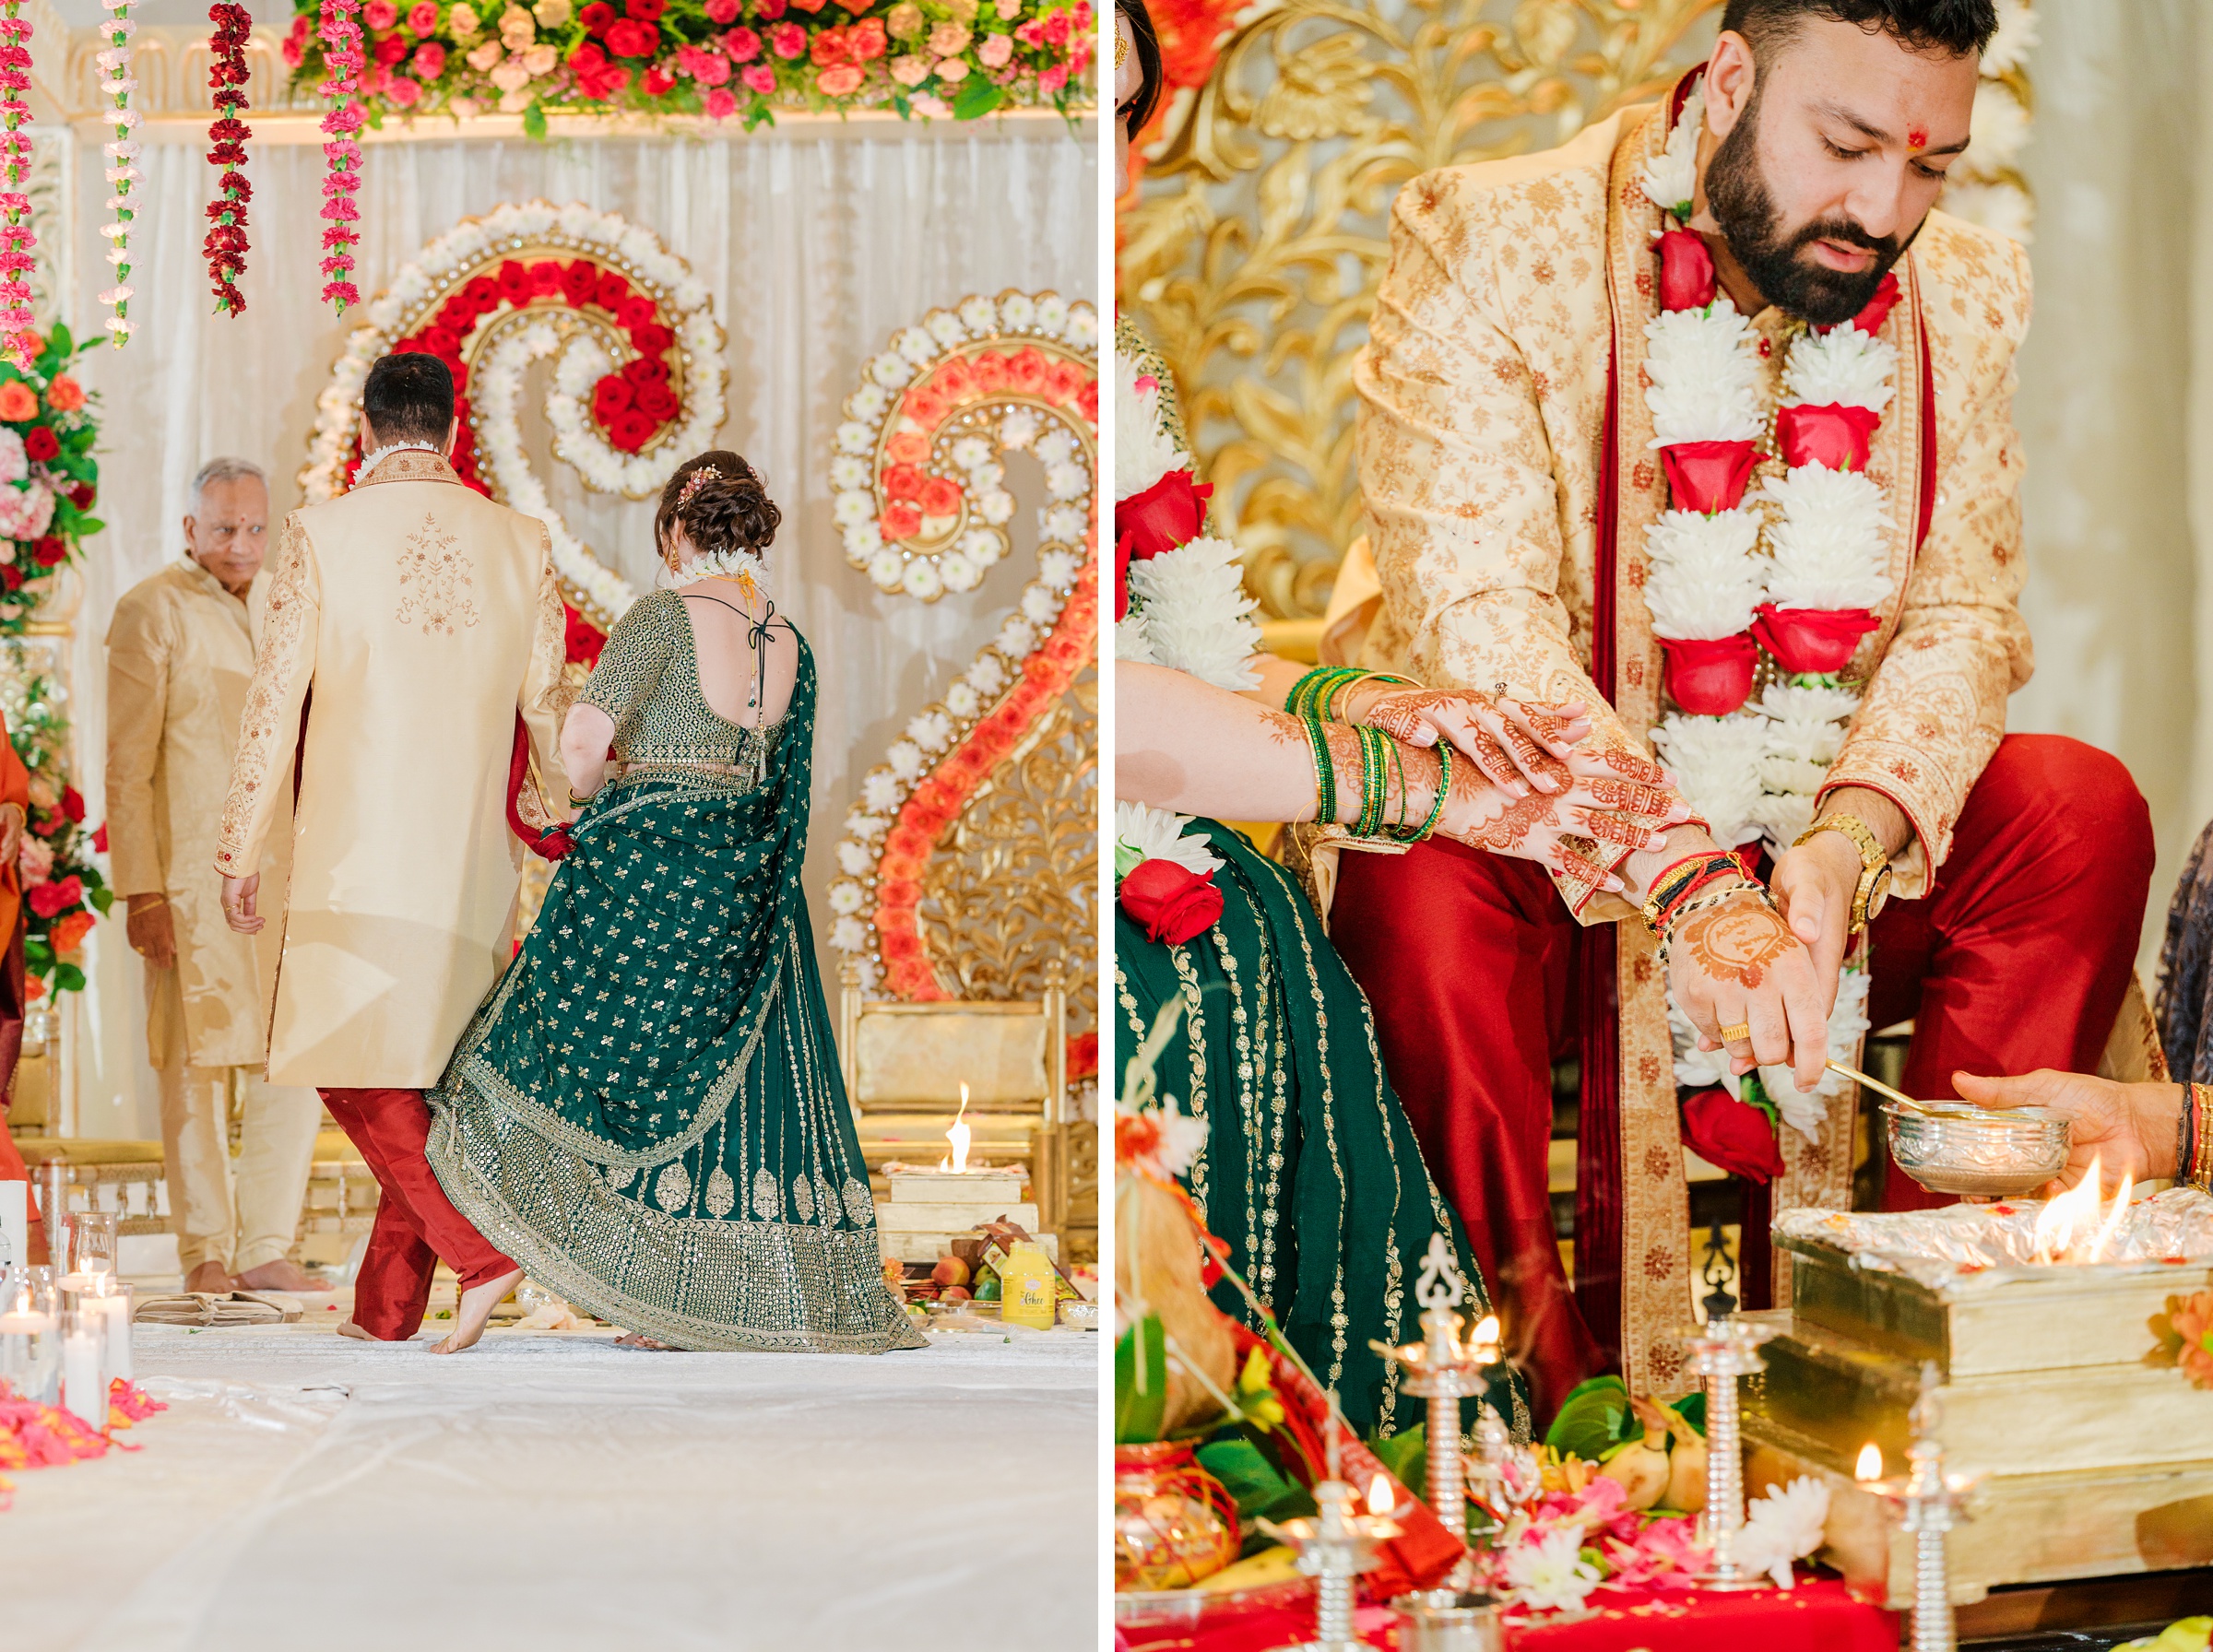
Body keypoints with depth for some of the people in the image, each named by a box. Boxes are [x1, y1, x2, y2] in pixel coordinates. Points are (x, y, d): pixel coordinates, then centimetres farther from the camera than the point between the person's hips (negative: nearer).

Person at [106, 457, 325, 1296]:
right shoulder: (151, 611, -2)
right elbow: (127, 764, -5)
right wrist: (140, 890, -11)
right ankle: (207, 1252, 11)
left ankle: (267, 1247, 9)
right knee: (198, 1065, 1)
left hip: (286, 870, 5)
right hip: (192, 873, -5)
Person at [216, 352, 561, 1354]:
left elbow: (275, 704, -3)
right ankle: (388, 1304, 15)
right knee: (432, 1073, 10)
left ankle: (481, 1245, -14)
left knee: (358, 1063, 1)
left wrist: (239, 852, 5)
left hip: (357, 849, -4)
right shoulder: (522, 543, 5)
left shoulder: (320, 537, -4)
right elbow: (546, 711, 8)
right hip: (475, 856, 4)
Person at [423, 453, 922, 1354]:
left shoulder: (663, 617, -10)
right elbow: (795, 786, 12)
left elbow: (583, 740, -18)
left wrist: (593, 794, 1)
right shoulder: (790, 645, 8)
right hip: (750, 880, 6)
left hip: (643, 868, -6)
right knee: (743, 1093, 8)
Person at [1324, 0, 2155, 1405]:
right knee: (1427, 868, -34)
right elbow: (1471, 618, -22)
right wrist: (1692, 892, -34)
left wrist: (1842, 844, -22)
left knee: (2081, 812, -18)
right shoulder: (1488, 247, -12)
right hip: (1556, 856, -4)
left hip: (1840, 875, 4)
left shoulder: (1968, 294, 4)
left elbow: (1965, 617, 0)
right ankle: (1532, 1386, -21)